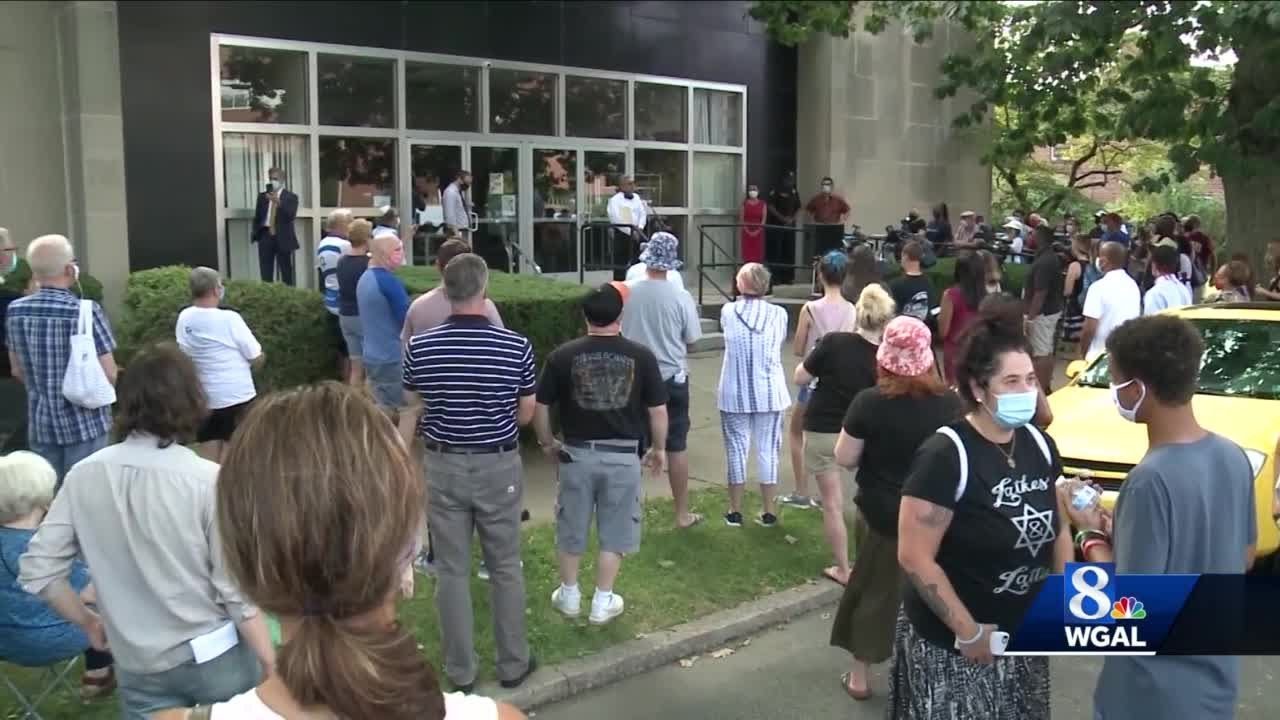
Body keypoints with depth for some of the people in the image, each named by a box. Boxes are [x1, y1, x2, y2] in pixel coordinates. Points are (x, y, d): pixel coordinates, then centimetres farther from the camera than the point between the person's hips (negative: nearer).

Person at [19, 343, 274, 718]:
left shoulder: (84, 476, -8)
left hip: (139, 668, 3)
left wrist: (88, 622, 13)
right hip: (215, 658, -3)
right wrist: (272, 666, -5)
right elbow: (236, 591, -16)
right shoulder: (208, 480, -19)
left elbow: (37, 571, -4)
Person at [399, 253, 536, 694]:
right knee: (506, 568, 13)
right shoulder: (516, 346, -12)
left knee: (451, 571, 11)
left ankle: (460, 671, 21)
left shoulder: (420, 348, -9)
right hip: (499, 467, -1)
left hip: (443, 467, 1)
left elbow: (411, 415, 1)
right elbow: (525, 415, -1)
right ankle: (513, 664, 24)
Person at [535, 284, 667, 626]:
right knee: (614, 533, 12)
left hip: (577, 453, 1)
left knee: (571, 530, 17)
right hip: (623, 456, -1)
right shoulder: (641, 356, -8)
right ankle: (602, 602, 20)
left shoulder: (563, 355, -7)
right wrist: (659, 448, 12)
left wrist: (547, 443, 15)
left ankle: (569, 595, 30)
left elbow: (540, 406, -1)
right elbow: (658, 410, -3)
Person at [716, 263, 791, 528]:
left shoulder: (728, 312, -6)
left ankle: (735, 511, 15)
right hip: (770, 394, 0)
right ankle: (768, 512, 14)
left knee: (737, 450, 8)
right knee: (768, 451, 8)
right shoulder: (778, 314, -6)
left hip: (735, 394, 0)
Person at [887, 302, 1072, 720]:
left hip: (1025, 635, 7)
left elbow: (1058, 528, 14)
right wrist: (968, 631, -19)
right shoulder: (946, 454, -21)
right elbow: (914, 557, -22)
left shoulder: (1039, 444, 0)